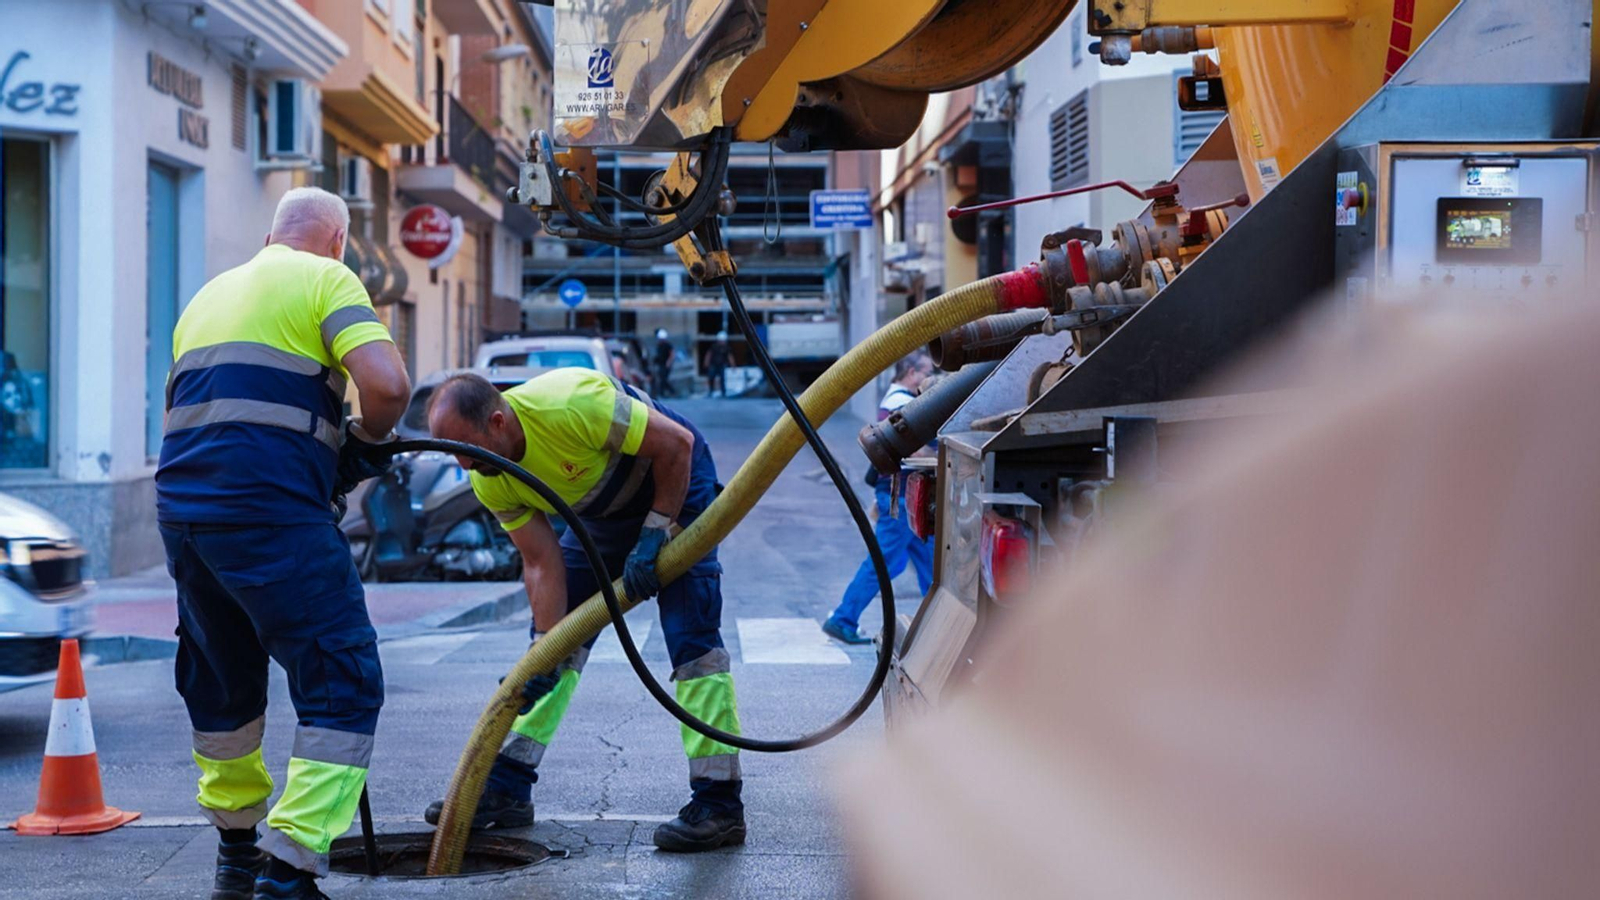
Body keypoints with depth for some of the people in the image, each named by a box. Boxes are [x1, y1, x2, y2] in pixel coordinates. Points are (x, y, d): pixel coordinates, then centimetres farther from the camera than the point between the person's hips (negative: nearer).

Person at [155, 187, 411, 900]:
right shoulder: (326, 279, 3)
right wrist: (367, 442, 7)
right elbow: (387, 383, -13)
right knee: (342, 685, -2)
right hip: (269, 512, -8)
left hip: (180, 504, 8)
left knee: (221, 681, 22)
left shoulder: (210, 292, 25)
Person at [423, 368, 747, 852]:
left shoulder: (569, 404, -37)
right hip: (602, 512, 7)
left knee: (690, 634, -16)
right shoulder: (489, 481, -16)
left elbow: (676, 443, -28)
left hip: (673, 481, -7)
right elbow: (543, 565, -13)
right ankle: (506, 788, 10)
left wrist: (653, 534, -24)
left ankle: (719, 803, -14)